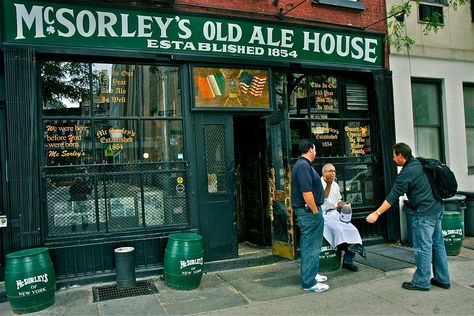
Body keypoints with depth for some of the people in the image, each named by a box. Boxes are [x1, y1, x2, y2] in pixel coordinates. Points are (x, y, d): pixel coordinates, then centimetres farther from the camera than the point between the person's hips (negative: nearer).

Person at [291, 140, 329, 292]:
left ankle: (309, 274, 30)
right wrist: (315, 211, -17)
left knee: (307, 244, 18)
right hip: (309, 211, -11)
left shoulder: (302, 164, 15)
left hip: (306, 211, 11)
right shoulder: (303, 166, -18)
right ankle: (309, 282, 2)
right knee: (311, 246, -5)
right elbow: (306, 192, -24)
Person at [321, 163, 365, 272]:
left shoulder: (335, 185, 16)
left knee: (352, 230, -10)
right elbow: (324, 197, -20)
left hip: (334, 213, 7)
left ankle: (348, 261, -5)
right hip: (323, 214, -6)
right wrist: (329, 183, -24)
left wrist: (344, 205, 3)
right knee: (337, 228, -34)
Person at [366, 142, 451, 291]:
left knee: (423, 248, 0)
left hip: (424, 214, -9)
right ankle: (442, 279, 25)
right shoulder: (420, 163, 9)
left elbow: (392, 197, -18)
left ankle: (421, 282, 9)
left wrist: (377, 213, -15)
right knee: (438, 244, 15)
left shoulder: (406, 173, -16)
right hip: (437, 209, 9)